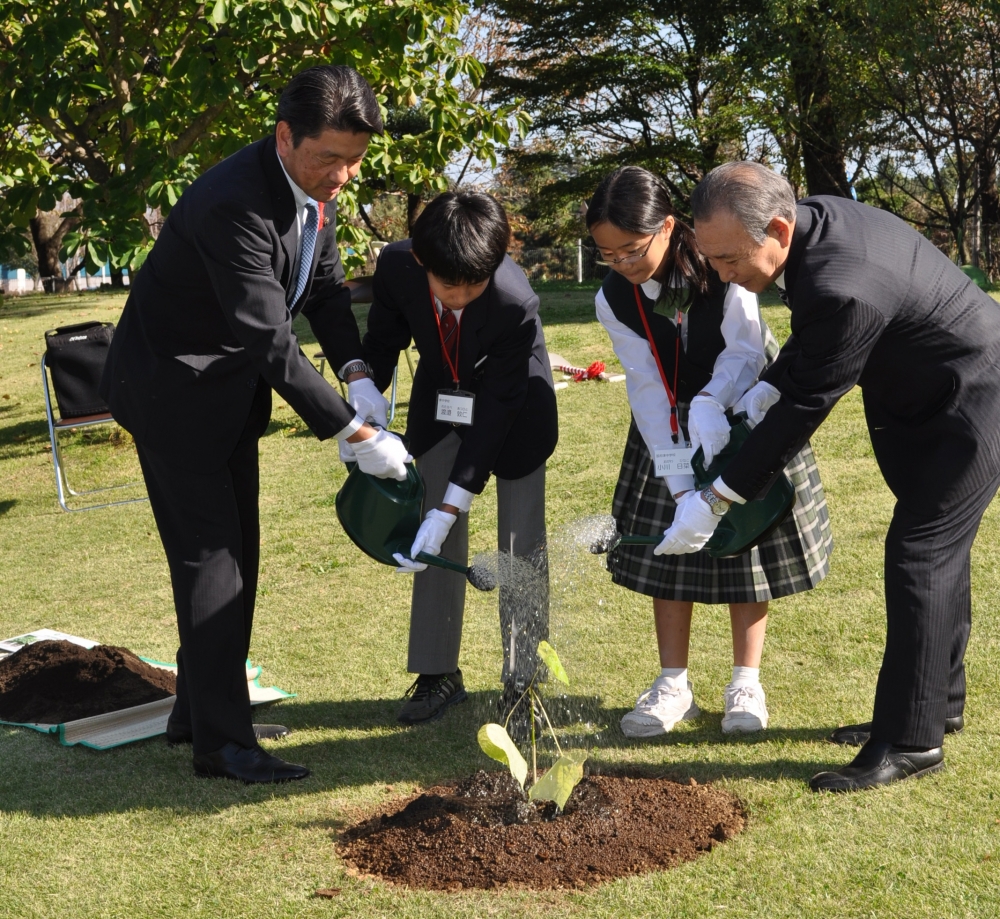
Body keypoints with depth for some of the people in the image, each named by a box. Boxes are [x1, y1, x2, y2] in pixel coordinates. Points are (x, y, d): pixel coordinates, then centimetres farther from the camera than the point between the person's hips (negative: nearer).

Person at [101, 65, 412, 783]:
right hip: (171, 384, -9)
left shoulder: (318, 188, -4)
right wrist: (355, 434, -31)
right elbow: (271, 340, -33)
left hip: (229, 385, 9)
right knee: (208, 554, -8)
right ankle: (221, 739, -1)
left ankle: (201, 706, 26)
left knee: (237, 551, 13)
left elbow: (325, 287, 6)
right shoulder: (233, 204, -32)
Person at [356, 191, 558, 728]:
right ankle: (438, 672, 11)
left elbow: (497, 407, -33)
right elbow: (384, 341, -5)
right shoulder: (396, 267, -27)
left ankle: (522, 678, 6)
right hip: (440, 398, 3)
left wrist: (452, 505, -35)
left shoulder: (516, 304, -38)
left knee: (520, 541, -3)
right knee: (438, 539, 2)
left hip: (512, 407, -3)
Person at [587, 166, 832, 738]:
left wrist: (710, 404, -41)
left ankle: (747, 682, 12)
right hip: (670, 425, 3)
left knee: (749, 542, 1)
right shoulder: (615, 300, -17)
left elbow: (745, 353, -21)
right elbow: (648, 390, -16)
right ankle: (675, 685, 10)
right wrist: (680, 483, -21)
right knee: (669, 547, 1)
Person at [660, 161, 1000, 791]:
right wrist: (760, 395, -7)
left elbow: (804, 408, -30)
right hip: (926, 401, 10)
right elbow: (811, 345, 8)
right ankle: (940, 702, 31)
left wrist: (715, 502, -23)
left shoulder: (845, 288, -38)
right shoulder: (812, 219, -9)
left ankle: (910, 741, -1)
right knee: (936, 551, 17)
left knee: (919, 557, -9)